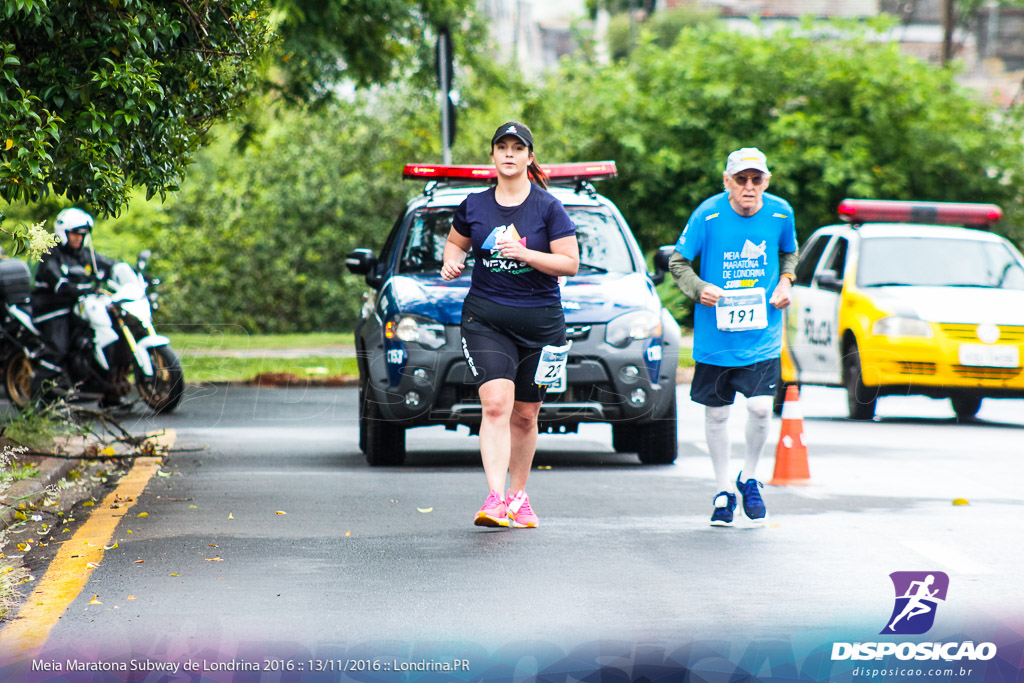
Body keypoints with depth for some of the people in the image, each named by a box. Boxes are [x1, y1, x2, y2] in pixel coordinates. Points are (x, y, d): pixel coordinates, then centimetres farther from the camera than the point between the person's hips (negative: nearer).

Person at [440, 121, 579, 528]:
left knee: (525, 415, 9)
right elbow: (455, 243, 23)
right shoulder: (474, 206, 5)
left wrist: (524, 253, -18)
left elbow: (570, 263, -5)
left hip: (540, 322, 0)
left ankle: (518, 495, 28)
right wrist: (452, 262, 0)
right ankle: (495, 498, -26)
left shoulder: (548, 207, -1)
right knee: (496, 405, -18)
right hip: (485, 318, 0)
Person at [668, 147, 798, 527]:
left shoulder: (780, 213, -3)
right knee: (716, 413, 7)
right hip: (715, 334, -1)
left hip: (762, 335, 1)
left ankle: (749, 478, 14)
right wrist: (699, 288, -20)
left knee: (760, 407, -13)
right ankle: (724, 491, 26)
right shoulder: (708, 215, -12)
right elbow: (678, 261, -2)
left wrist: (785, 281, 1)